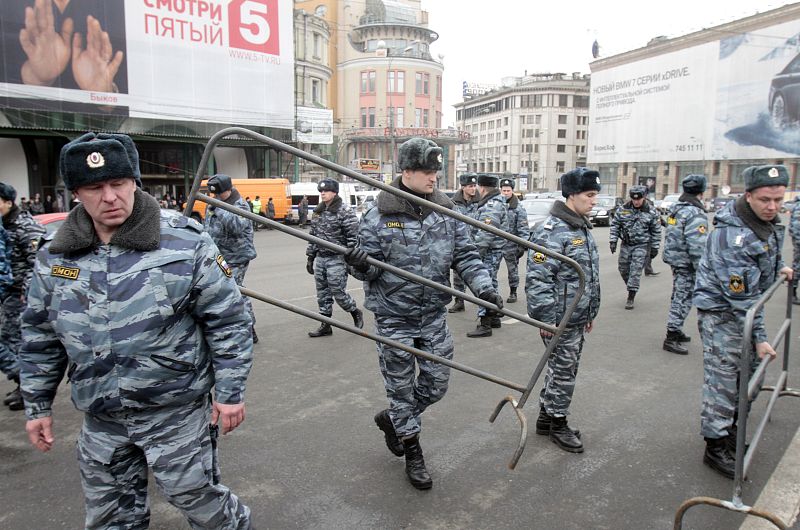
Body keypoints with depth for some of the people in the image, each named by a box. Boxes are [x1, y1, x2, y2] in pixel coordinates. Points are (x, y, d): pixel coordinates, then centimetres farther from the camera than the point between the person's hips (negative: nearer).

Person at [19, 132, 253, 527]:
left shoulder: (184, 241, -14)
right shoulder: (54, 256, 0)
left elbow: (227, 320, -10)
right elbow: (40, 336, 12)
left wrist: (230, 391, -9)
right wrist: (38, 406, 15)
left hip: (177, 411, -4)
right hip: (100, 420, 5)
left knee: (195, 496, 10)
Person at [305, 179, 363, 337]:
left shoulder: (344, 212, -10)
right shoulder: (318, 212, 12)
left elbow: (354, 237, -13)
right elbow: (313, 235, 18)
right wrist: (310, 257, 16)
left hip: (337, 259, -7)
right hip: (320, 258, 7)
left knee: (338, 292, -2)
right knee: (322, 294, 10)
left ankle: (356, 313, 24)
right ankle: (325, 326, 19)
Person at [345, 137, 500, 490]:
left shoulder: (446, 212, 0)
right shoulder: (379, 216, -11)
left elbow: (466, 255, 1)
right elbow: (371, 268, -5)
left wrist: (482, 286, -16)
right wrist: (361, 265, -29)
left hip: (434, 316, 4)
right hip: (394, 318, -4)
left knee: (436, 385, 14)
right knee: (402, 387, 10)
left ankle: (392, 418, 41)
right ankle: (412, 453, 31)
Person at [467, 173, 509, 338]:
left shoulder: (492, 206, -20)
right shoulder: (498, 202, 15)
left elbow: (486, 234, -26)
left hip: (489, 252, -11)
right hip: (495, 250, 11)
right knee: (491, 284, 19)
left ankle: (485, 325, -5)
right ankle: (494, 318, 31)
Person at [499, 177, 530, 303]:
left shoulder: (518, 207, -4)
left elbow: (523, 228, -6)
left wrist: (522, 245, -13)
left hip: (511, 244, -3)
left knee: (513, 269, 8)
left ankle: (513, 292, 19)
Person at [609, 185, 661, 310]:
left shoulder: (651, 212, -5)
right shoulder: (623, 209, -2)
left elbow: (656, 231, 2)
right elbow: (615, 225, 3)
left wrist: (655, 247, 1)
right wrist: (613, 241, -4)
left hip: (641, 245, -3)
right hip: (626, 244, 3)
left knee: (635, 271, -8)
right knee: (623, 268, 9)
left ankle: (631, 297, -4)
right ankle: (631, 288, 34)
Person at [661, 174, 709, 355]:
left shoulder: (675, 209, 9)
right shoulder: (696, 214, -20)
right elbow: (697, 247, -24)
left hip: (674, 259, 9)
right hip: (687, 264, -9)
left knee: (678, 297, 19)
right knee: (683, 300, -2)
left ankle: (675, 331, 31)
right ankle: (671, 338, 2)